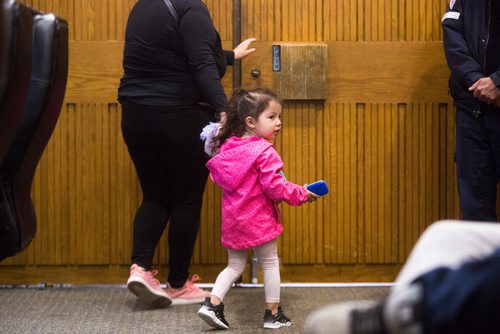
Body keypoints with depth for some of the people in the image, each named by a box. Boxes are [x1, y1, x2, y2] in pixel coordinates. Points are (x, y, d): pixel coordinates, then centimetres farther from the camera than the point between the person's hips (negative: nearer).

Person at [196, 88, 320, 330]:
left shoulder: (228, 147, 4)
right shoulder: (264, 151, -18)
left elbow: (217, 174, 14)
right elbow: (274, 187, -20)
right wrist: (301, 194, -9)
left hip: (233, 219, 6)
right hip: (258, 218, -6)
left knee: (235, 264, 17)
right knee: (270, 264, 9)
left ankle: (212, 303, 2)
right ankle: (273, 314, 14)